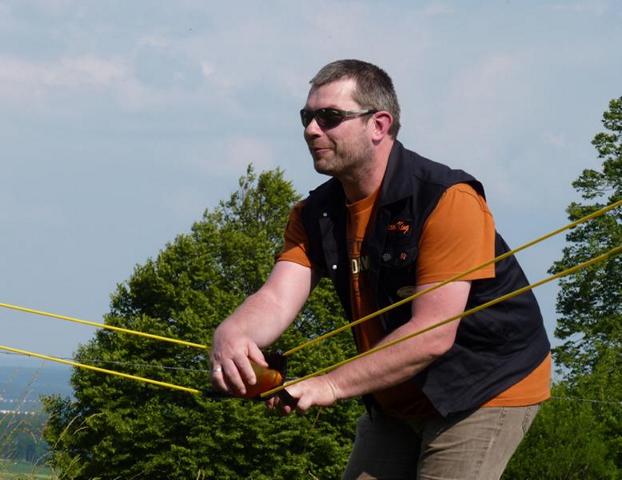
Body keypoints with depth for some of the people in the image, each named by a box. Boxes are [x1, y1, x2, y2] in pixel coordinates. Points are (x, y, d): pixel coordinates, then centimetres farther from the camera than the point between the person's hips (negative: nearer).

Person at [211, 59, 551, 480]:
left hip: (486, 391, -7)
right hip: (398, 398, 7)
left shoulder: (448, 200, -23)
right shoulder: (315, 215, 0)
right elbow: (277, 298, -14)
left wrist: (331, 386, -34)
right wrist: (232, 335, -38)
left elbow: (433, 335, -28)